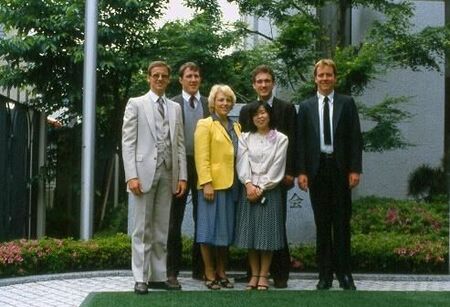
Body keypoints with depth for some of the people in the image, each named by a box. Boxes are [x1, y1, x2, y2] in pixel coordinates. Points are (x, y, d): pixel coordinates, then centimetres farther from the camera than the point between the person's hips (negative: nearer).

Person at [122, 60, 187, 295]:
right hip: (144, 171, -4)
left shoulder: (175, 108, 15)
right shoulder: (136, 104, 3)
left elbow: (180, 144, 11)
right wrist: (131, 175, -13)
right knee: (143, 228, -1)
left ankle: (159, 276, 12)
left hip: (168, 173, 4)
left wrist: (182, 176, 3)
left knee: (162, 228, 7)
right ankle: (141, 279, 2)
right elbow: (127, 142, -3)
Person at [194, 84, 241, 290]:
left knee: (226, 229, 9)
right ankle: (209, 274, 6)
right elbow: (201, 157, -9)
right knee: (210, 228, -1)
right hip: (213, 184, -6)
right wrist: (206, 183, -17)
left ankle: (221, 272, 17)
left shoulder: (235, 127, 17)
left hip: (232, 185, 6)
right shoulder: (205, 125, -2)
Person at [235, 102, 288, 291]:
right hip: (249, 190, 2)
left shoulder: (280, 139, 3)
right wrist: (249, 184, -14)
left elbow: (277, 167, -4)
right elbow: (242, 163, 0)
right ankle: (254, 275, 11)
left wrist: (261, 188, -10)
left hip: (270, 190, -2)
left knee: (267, 233, -1)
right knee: (250, 233, 3)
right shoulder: (245, 138, 10)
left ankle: (264, 275, 6)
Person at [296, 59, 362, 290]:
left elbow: (355, 138, 2)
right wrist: (302, 171, -3)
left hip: (340, 169, -1)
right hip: (317, 169, 1)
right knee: (322, 224, 6)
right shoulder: (306, 106, 8)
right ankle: (325, 274, 12)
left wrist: (355, 169, -6)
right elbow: (301, 141, 5)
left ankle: (344, 274, 10)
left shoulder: (347, 103, 5)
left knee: (342, 222, 3)